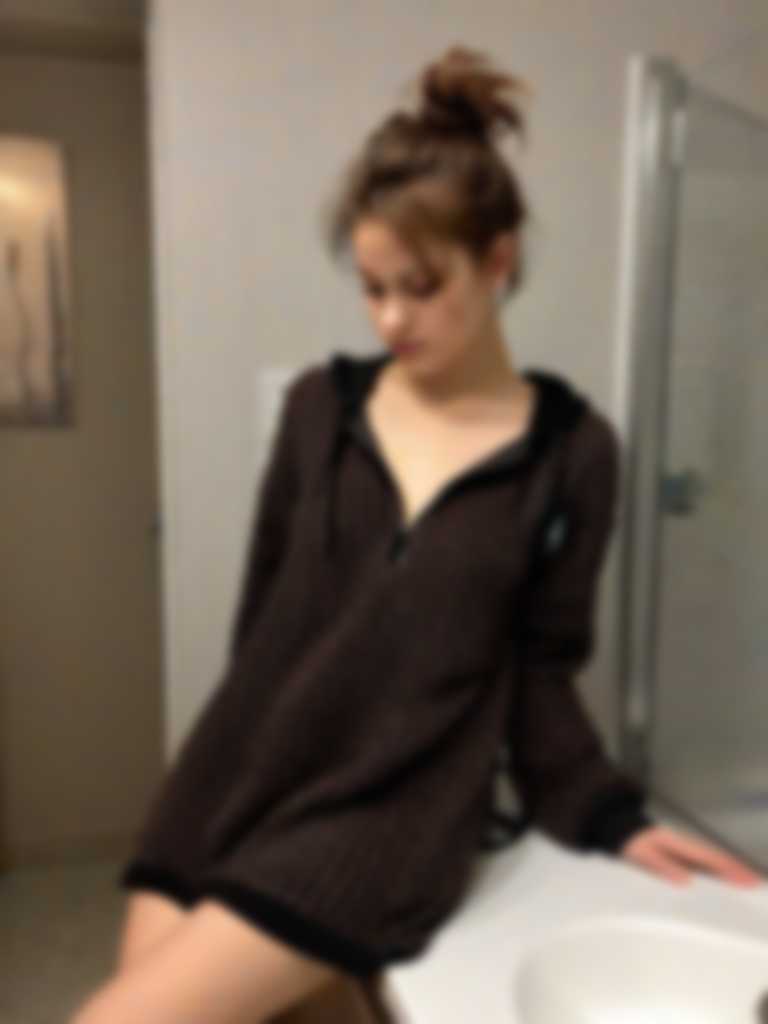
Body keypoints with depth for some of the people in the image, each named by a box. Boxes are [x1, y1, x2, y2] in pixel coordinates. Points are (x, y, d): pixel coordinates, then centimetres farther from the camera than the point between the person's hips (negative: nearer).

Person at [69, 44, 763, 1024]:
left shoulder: (570, 453, -4)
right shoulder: (319, 406, 3)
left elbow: (539, 672, 4)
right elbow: (263, 618, 10)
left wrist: (611, 818, -1)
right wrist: (233, 774, 15)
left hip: (388, 818, -3)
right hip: (228, 788, 4)